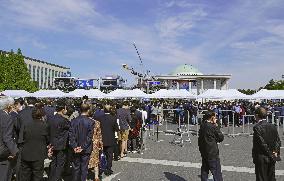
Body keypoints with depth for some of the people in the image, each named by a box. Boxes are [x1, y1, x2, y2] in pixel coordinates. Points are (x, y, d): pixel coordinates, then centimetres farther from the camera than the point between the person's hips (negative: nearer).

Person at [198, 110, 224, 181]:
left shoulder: (202, 125, 2)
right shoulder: (213, 127, -19)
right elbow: (221, 138, -7)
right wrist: (216, 125, -7)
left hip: (203, 152, 7)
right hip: (212, 153, -7)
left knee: (204, 169, 18)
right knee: (216, 171, 3)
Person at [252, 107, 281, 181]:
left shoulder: (257, 127, -17)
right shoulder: (273, 126, 3)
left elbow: (262, 143, -19)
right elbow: (278, 141, 5)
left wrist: (270, 154, -9)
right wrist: (276, 151, 2)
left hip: (261, 158, -6)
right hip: (272, 158, 7)